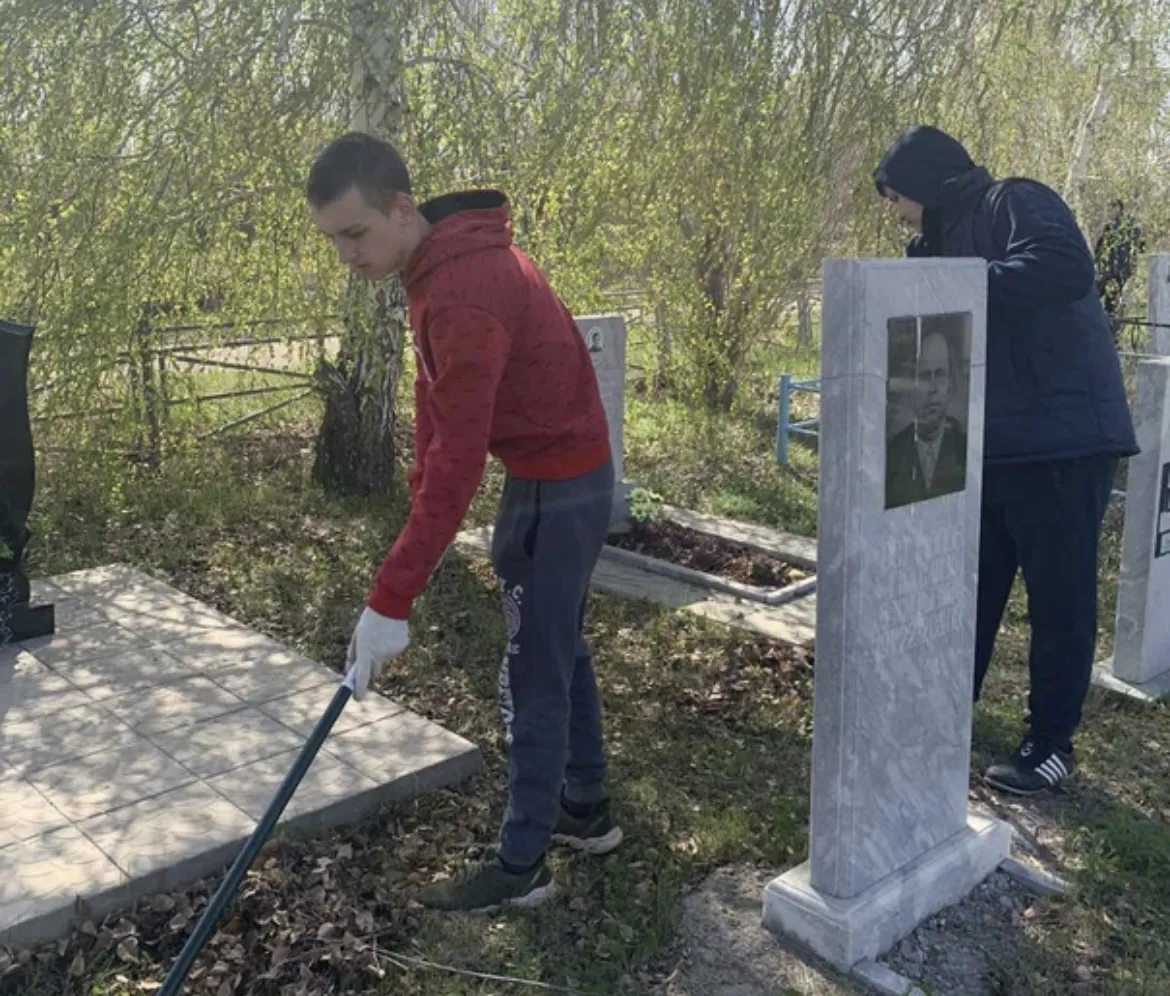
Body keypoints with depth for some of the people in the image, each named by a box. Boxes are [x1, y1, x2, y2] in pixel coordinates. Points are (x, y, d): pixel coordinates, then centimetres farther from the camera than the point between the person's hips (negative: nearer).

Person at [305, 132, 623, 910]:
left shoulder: (465, 290, -28)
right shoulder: (443, 259, 3)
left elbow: (459, 461, -32)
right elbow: (437, 397, 11)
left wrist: (391, 601, -32)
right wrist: (421, 496, 6)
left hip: (556, 491, -10)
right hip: (569, 477, 10)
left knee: (534, 679, 1)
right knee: (562, 652, 20)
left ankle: (521, 866, 17)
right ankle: (587, 810, 37)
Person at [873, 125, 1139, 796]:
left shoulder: (1014, 204, -8)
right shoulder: (948, 240, 18)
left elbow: (1065, 268, -28)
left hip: (1063, 441, -9)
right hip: (990, 445, 9)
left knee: (1059, 596, 3)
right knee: (970, 589, 18)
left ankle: (1052, 744, 16)